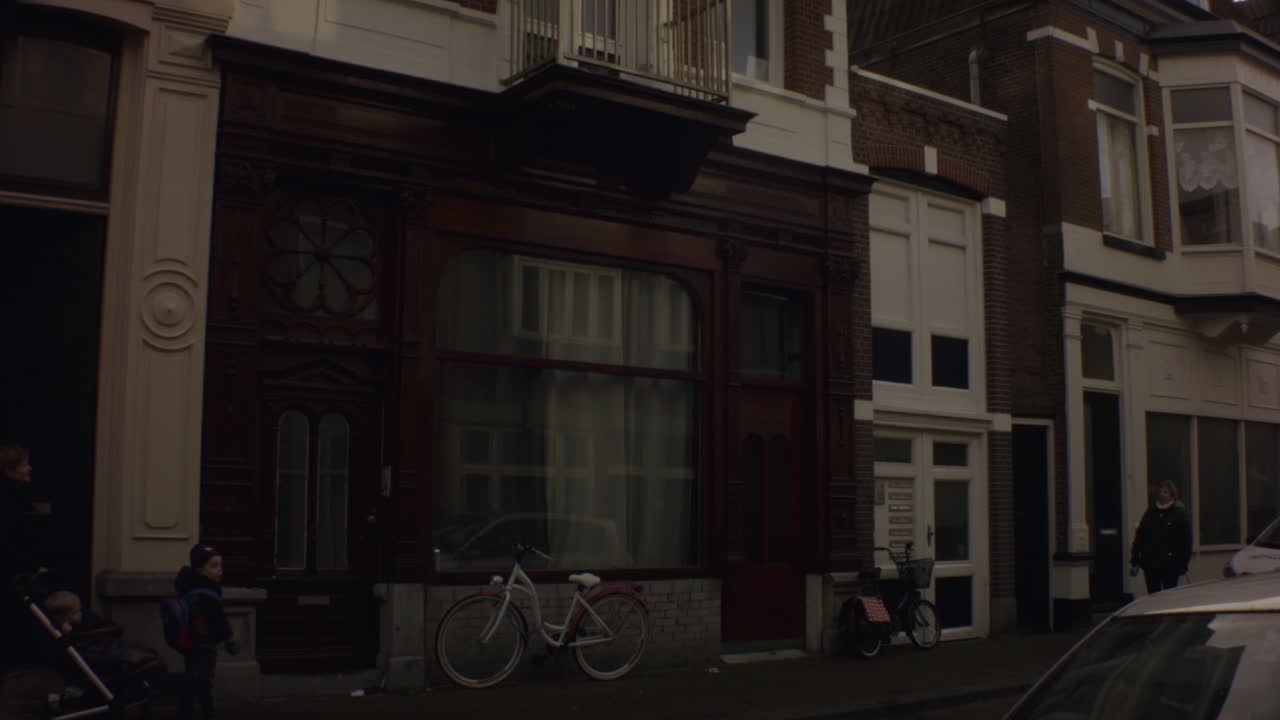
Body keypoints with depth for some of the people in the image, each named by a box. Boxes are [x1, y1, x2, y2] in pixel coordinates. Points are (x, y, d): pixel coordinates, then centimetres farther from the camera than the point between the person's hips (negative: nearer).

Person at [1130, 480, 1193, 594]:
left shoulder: (1180, 514, -1)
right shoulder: (1150, 512, 11)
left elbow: (1186, 540, -4)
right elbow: (1139, 536, 11)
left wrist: (1183, 563, -10)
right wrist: (1135, 560, 6)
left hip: (1170, 564, -4)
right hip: (1150, 563, 4)